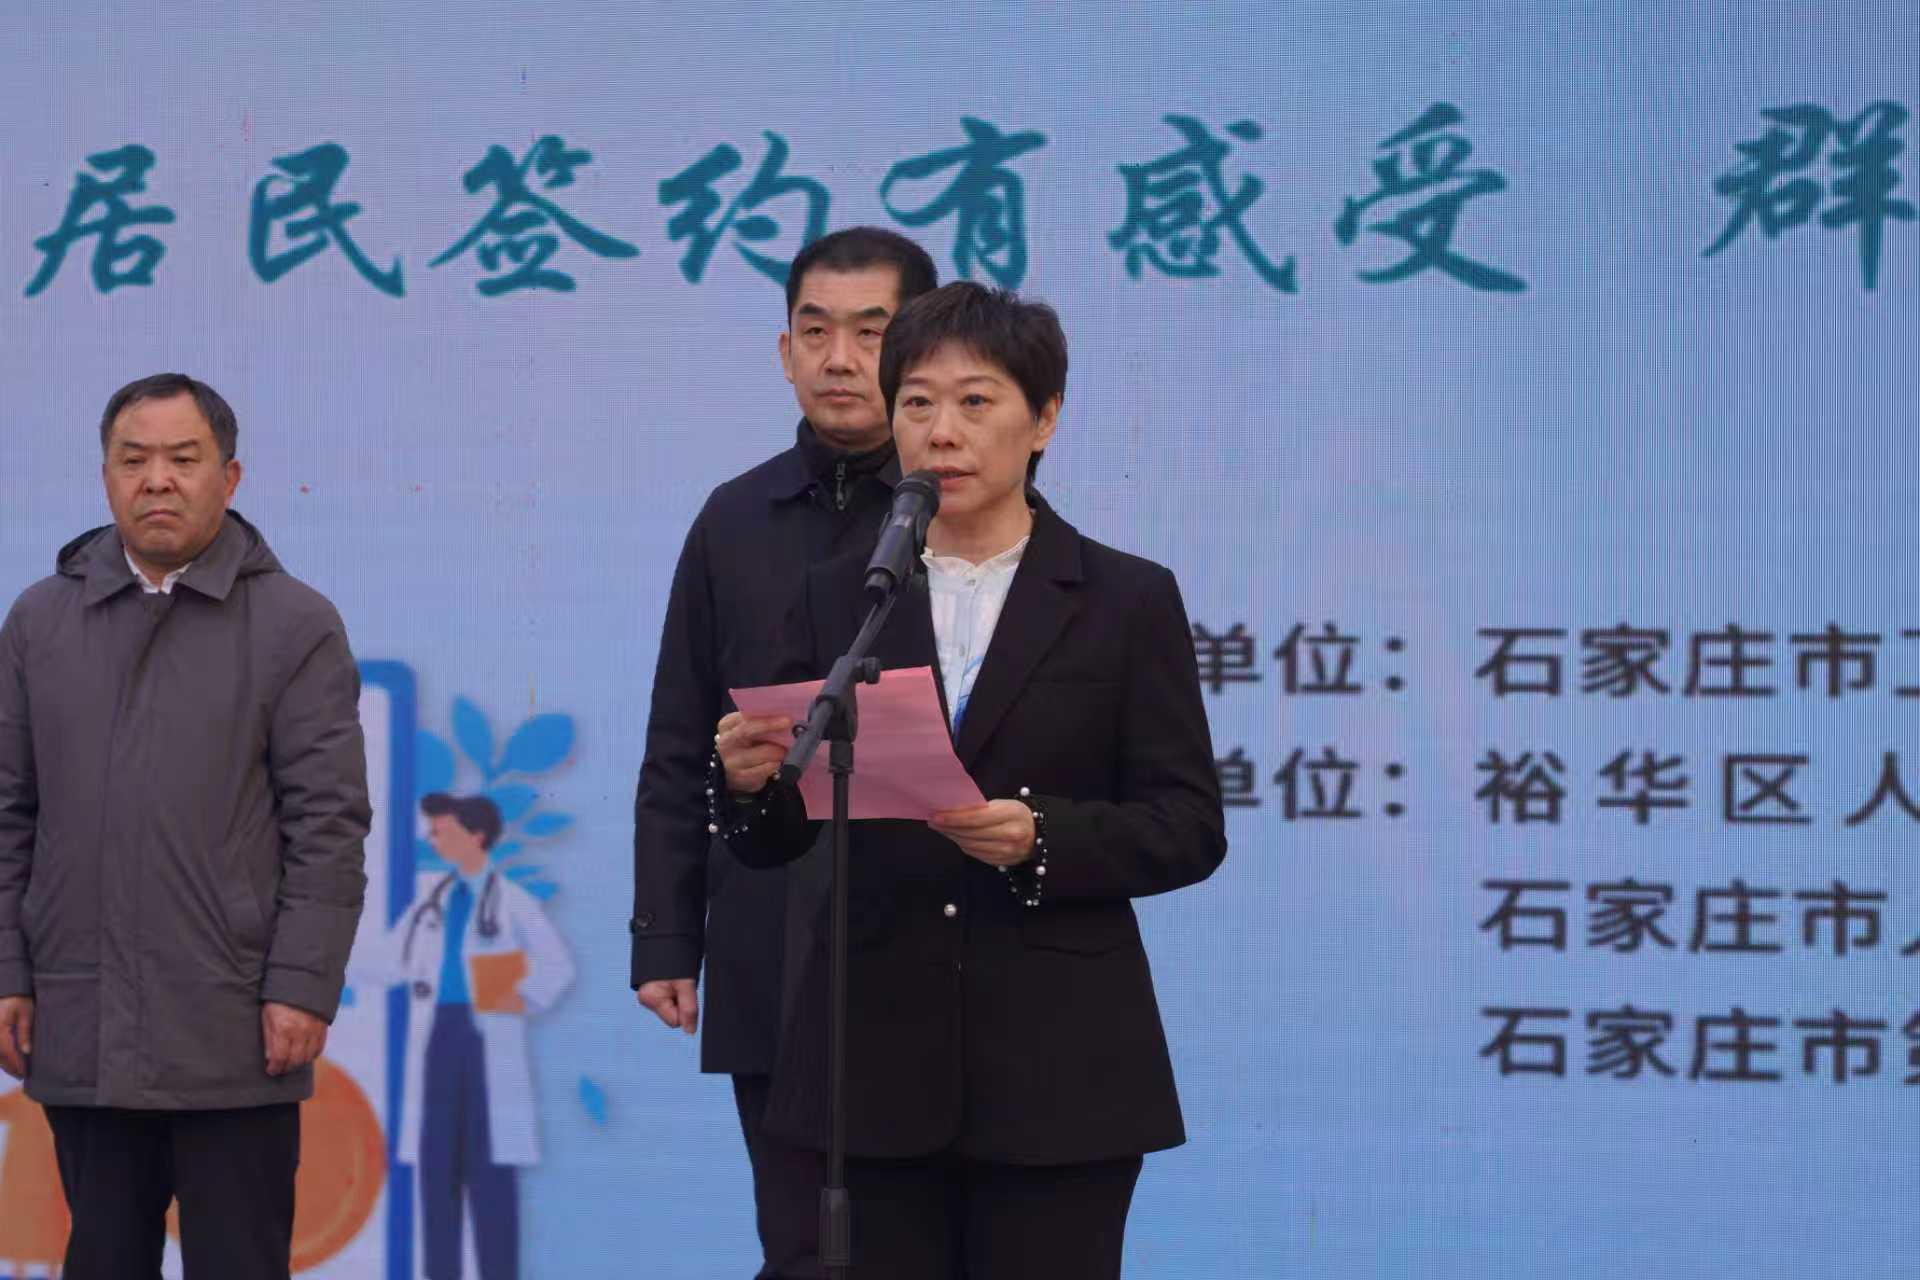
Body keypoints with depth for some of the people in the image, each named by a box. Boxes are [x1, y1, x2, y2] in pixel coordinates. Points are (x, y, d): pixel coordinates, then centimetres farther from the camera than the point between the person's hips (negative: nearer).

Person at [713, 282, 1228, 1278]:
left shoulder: (1129, 601, 3)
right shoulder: (837, 598, 9)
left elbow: (1189, 829, -2)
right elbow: (775, 842, 8)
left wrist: (1040, 837, -19)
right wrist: (748, 779, -15)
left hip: (1058, 1070, -2)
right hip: (873, 1056, 2)